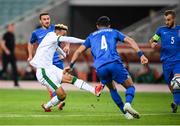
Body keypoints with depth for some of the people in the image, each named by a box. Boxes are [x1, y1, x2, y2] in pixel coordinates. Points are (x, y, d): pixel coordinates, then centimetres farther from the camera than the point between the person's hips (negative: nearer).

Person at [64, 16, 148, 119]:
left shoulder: (92, 36, 30)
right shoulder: (113, 32, 25)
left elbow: (79, 51, 27)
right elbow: (130, 41, 12)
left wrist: (71, 65, 36)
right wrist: (141, 54, 5)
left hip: (100, 68, 2)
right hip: (114, 63, -2)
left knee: (112, 89, 26)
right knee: (130, 86, 9)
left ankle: (126, 113, 14)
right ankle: (128, 103, -23)